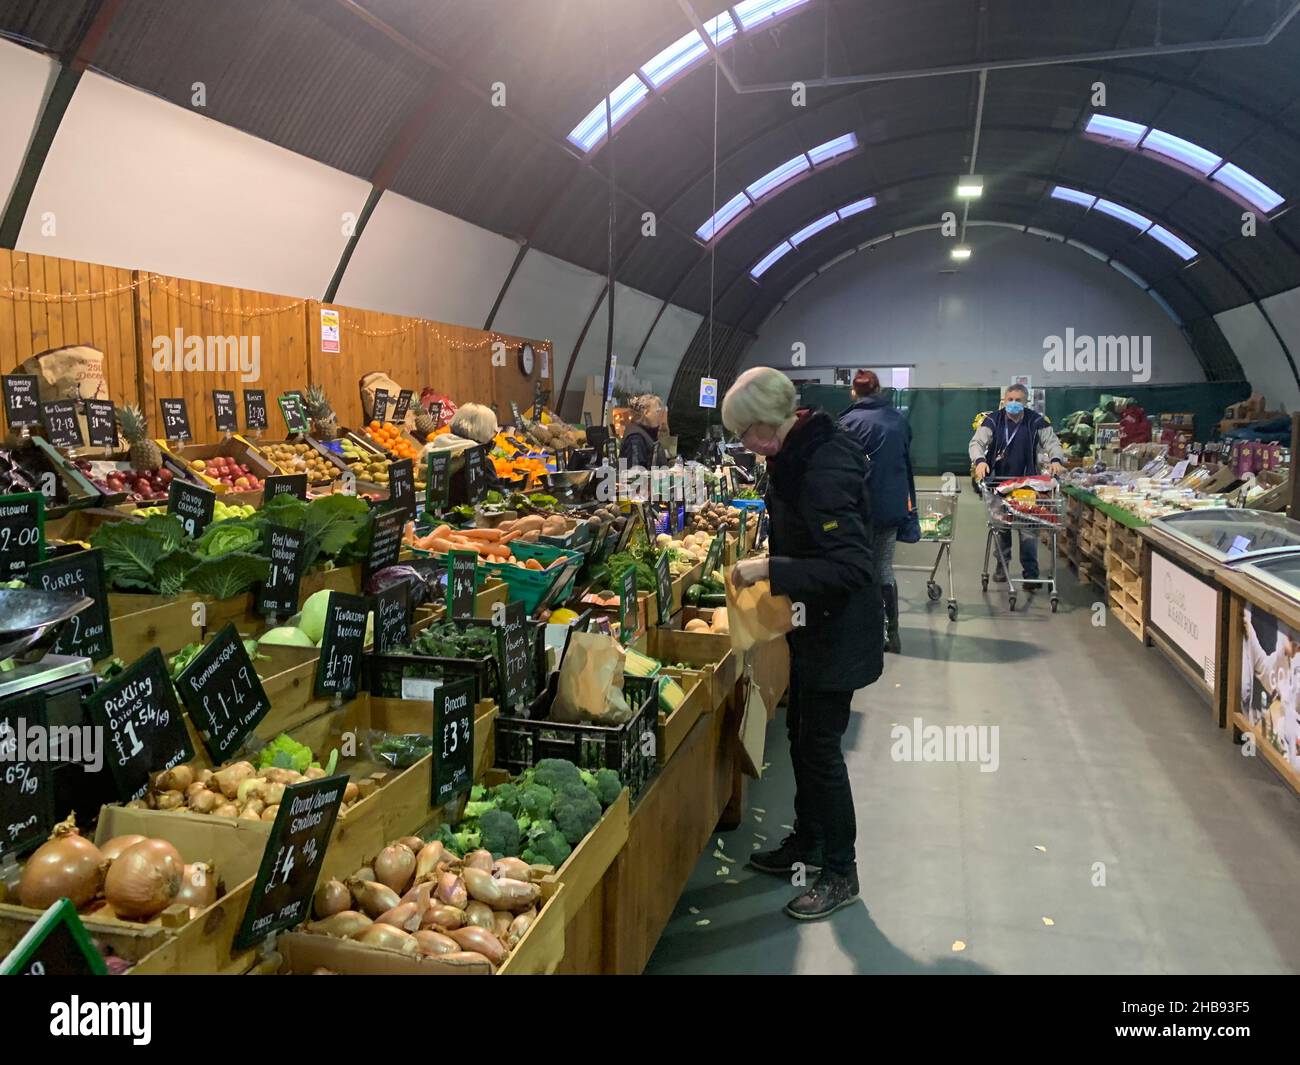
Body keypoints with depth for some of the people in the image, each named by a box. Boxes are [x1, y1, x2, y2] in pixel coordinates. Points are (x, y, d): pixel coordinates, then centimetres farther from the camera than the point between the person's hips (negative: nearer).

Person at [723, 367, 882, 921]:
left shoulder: (824, 470, -28)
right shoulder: (797, 452, 2)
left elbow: (852, 567, -33)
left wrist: (770, 569, -32)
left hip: (838, 630, -10)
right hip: (813, 624, 10)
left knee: (820, 746, 2)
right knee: (801, 734, 20)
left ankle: (840, 873, 21)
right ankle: (806, 844, 39)